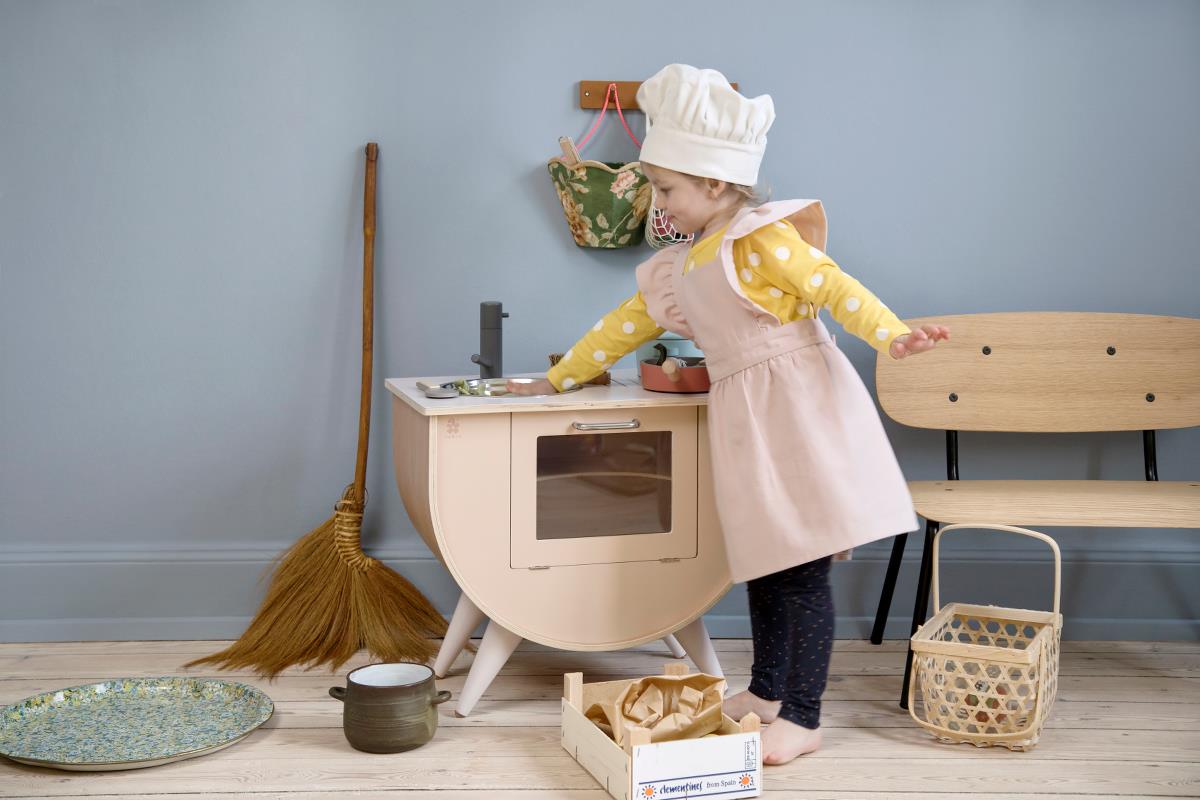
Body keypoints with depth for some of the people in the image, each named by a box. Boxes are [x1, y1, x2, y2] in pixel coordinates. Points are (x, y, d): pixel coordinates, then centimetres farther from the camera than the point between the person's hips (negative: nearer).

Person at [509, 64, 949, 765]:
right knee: (762, 562, 15)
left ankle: (802, 720, 2)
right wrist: (557, 381, 27)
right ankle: (766, 692, 30)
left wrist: (892, 335, -32)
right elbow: (627, 324, 23)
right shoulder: (680, 268, 16)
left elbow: (835, 287, -16)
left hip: (799, 409, -8)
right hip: (744, 419, 8)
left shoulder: (762, 239, -8)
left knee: (802, 569, -5)